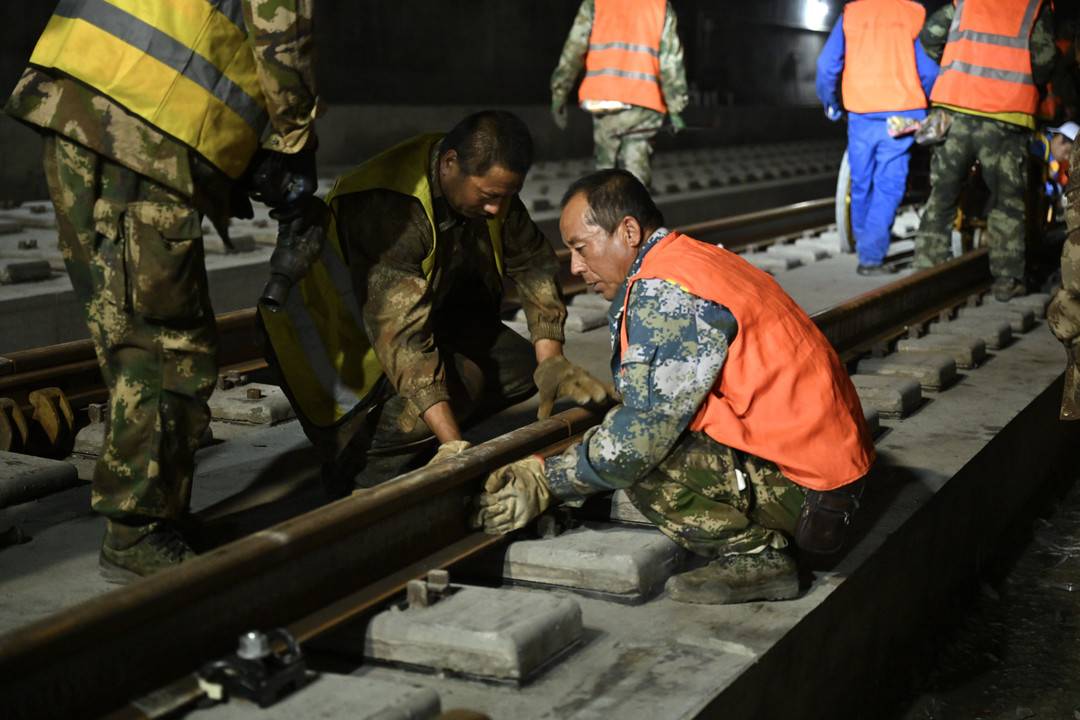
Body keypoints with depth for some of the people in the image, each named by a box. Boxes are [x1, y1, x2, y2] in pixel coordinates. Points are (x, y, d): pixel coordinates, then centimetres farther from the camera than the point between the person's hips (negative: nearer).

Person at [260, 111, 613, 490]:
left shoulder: (488, 181, -12)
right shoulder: (390, 208, -36)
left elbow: (532, 262, 0)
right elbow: (401, 335, -41)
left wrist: (551, 361, -9)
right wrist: (453, 444, -45)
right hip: (338, 336, -8)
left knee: (522, 365, -6)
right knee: (458, 383, -30)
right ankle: (353, 462, -11)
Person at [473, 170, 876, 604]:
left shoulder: (663, 295, -18)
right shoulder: (692, 261, 13)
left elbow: (643, 431, -20)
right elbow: (655, 406, 17)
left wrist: (546, 482, -8)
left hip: (806, 486, -10)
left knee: (637, 458, -16)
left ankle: (753, 554, -5)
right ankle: (763, 536, 9)